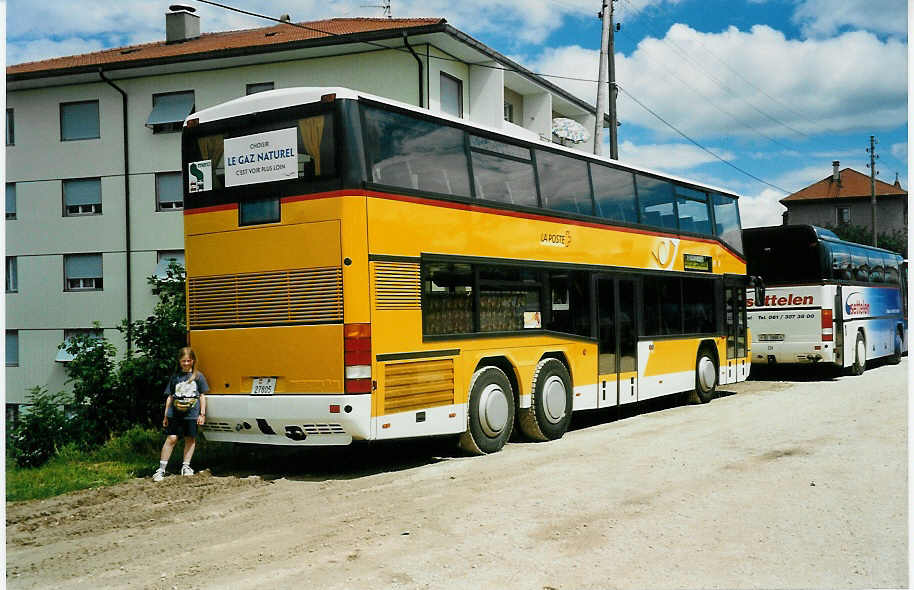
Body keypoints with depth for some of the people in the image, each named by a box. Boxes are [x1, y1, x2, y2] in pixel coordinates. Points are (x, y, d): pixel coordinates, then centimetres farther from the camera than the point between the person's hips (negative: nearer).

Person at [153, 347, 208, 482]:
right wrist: (166, 415, 10)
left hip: (191, 414, 0)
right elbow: (170, 396, 13)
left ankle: (186, 466, 19)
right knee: (171, 439, -4)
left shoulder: (198, 376, 5)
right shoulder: (175, 377, 10)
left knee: (190, 439, 6)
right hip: (175, 414, 0)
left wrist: (202, 414, 2)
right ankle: (161, 468, -2)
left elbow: (202, 396, 7)